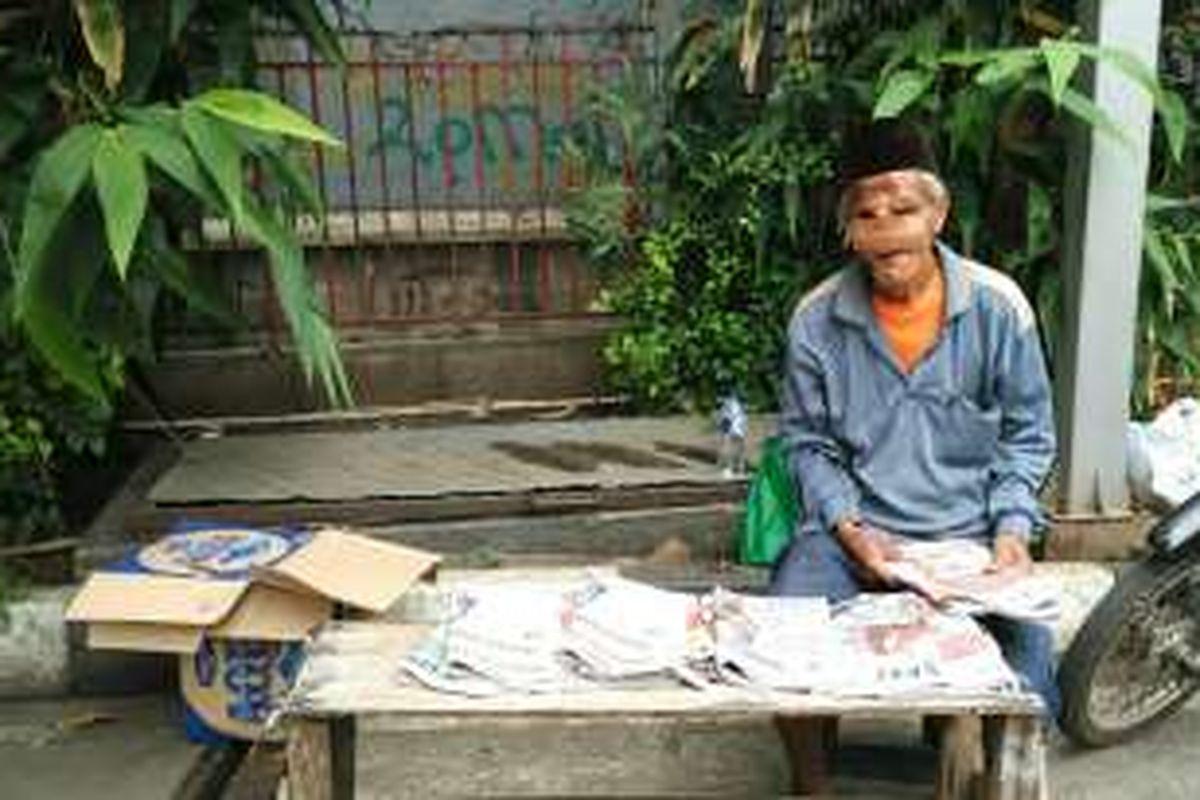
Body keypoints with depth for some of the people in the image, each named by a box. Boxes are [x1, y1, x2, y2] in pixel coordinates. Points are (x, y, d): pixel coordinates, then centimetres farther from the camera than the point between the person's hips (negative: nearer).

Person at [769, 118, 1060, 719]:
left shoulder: (998, 307, -4)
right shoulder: (816, 321, -4)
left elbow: (1028, 436, 6)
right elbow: (806, 443, 4)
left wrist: (1012, 528, -7)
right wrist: (848, 528, -11)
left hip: (970, 533, 1)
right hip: (853, 530, 0)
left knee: (1027, 653, -19)